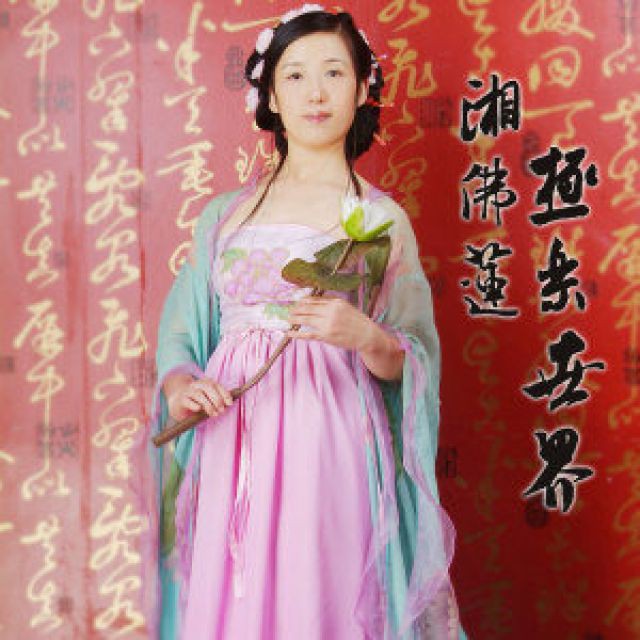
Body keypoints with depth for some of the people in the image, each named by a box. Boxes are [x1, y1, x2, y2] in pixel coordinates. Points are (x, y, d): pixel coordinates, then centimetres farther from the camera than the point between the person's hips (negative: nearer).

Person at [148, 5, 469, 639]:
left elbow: (411, 363, 1)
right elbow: (181, 330, 12)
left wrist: (365, 336, -18)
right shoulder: (225, 214, 10)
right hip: (230, 449, 3)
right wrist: (179, 384, -8)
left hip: (329, 446, -2)